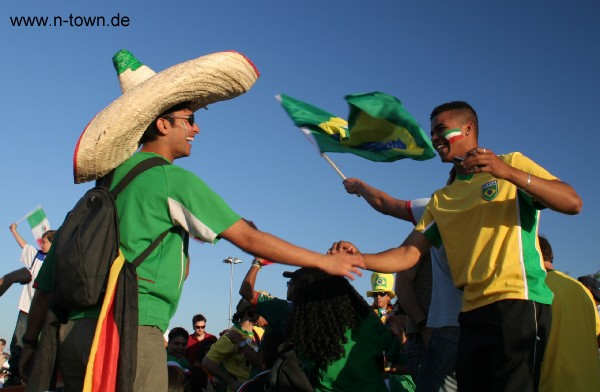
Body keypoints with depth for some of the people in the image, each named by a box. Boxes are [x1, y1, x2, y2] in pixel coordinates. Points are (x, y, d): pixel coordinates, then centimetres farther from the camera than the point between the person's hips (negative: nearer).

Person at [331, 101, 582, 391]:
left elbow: (573, 203, -6)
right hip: (472, 312, 5)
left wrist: (510, 173, -18)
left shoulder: (512, 163, 7)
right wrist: (360, 259, -8)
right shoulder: (441, 200, 20)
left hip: (518, 302, -5)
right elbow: (408, 255, 9)